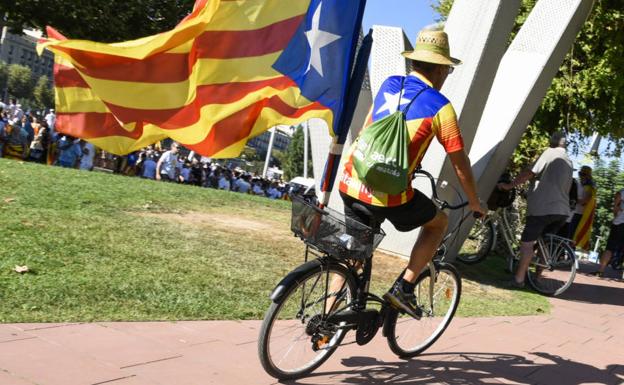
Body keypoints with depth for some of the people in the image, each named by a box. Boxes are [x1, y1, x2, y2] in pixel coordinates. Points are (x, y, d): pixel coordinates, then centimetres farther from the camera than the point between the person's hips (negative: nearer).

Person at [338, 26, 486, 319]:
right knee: (439, 221, 22)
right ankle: (403, 288, 14)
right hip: (388, 195, -5)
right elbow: (460, 164, 2)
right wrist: (474, 203, 19)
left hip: (350, 183, 6)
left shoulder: (389, 84, 12)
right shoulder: (440, 107, -3)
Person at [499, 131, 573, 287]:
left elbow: (529, 173, -13)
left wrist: (509, 185, -7)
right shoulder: (569, 161, 19)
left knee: (527, 243, -5)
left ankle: (519, 279, -8)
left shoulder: (550, 153, -4)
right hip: (562, 210, 8)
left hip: (542, 207, -7)